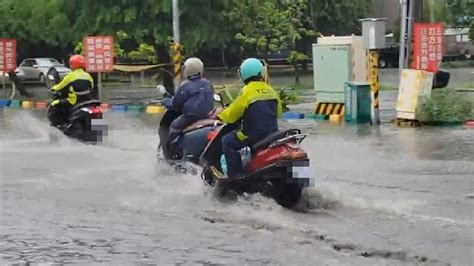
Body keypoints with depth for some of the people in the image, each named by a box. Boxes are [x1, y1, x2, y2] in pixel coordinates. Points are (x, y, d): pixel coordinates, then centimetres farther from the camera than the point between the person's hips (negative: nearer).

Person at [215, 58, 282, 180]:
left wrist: (220, 116, 10)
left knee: (228, 141, 4)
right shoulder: (270, 90, 6)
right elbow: (278, 111, 19)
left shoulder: (246, 92, -14)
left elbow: (232, 114, -9)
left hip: (254, 133, -7)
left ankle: (235, 174, -4)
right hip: (272, 132, 7)